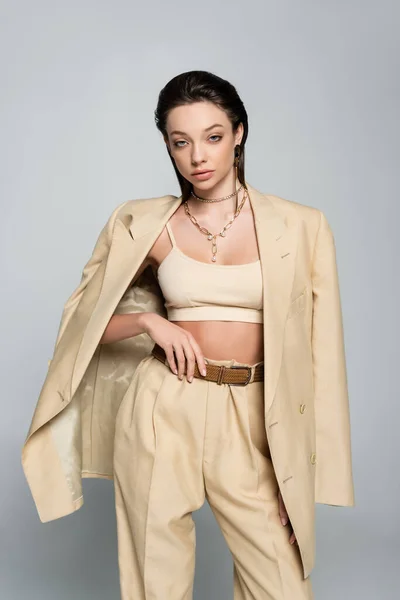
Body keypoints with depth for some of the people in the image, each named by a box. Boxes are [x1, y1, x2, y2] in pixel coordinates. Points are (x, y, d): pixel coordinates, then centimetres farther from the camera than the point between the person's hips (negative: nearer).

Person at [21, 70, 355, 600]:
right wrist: (147, 320, -9)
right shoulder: (144, 225, 2)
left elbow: (316, 353, 1)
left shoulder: (300, 226, -1)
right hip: (163, 410, 1)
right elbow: (87, 322, 11)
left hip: (251, 418, 0)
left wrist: (306, 473, -2)